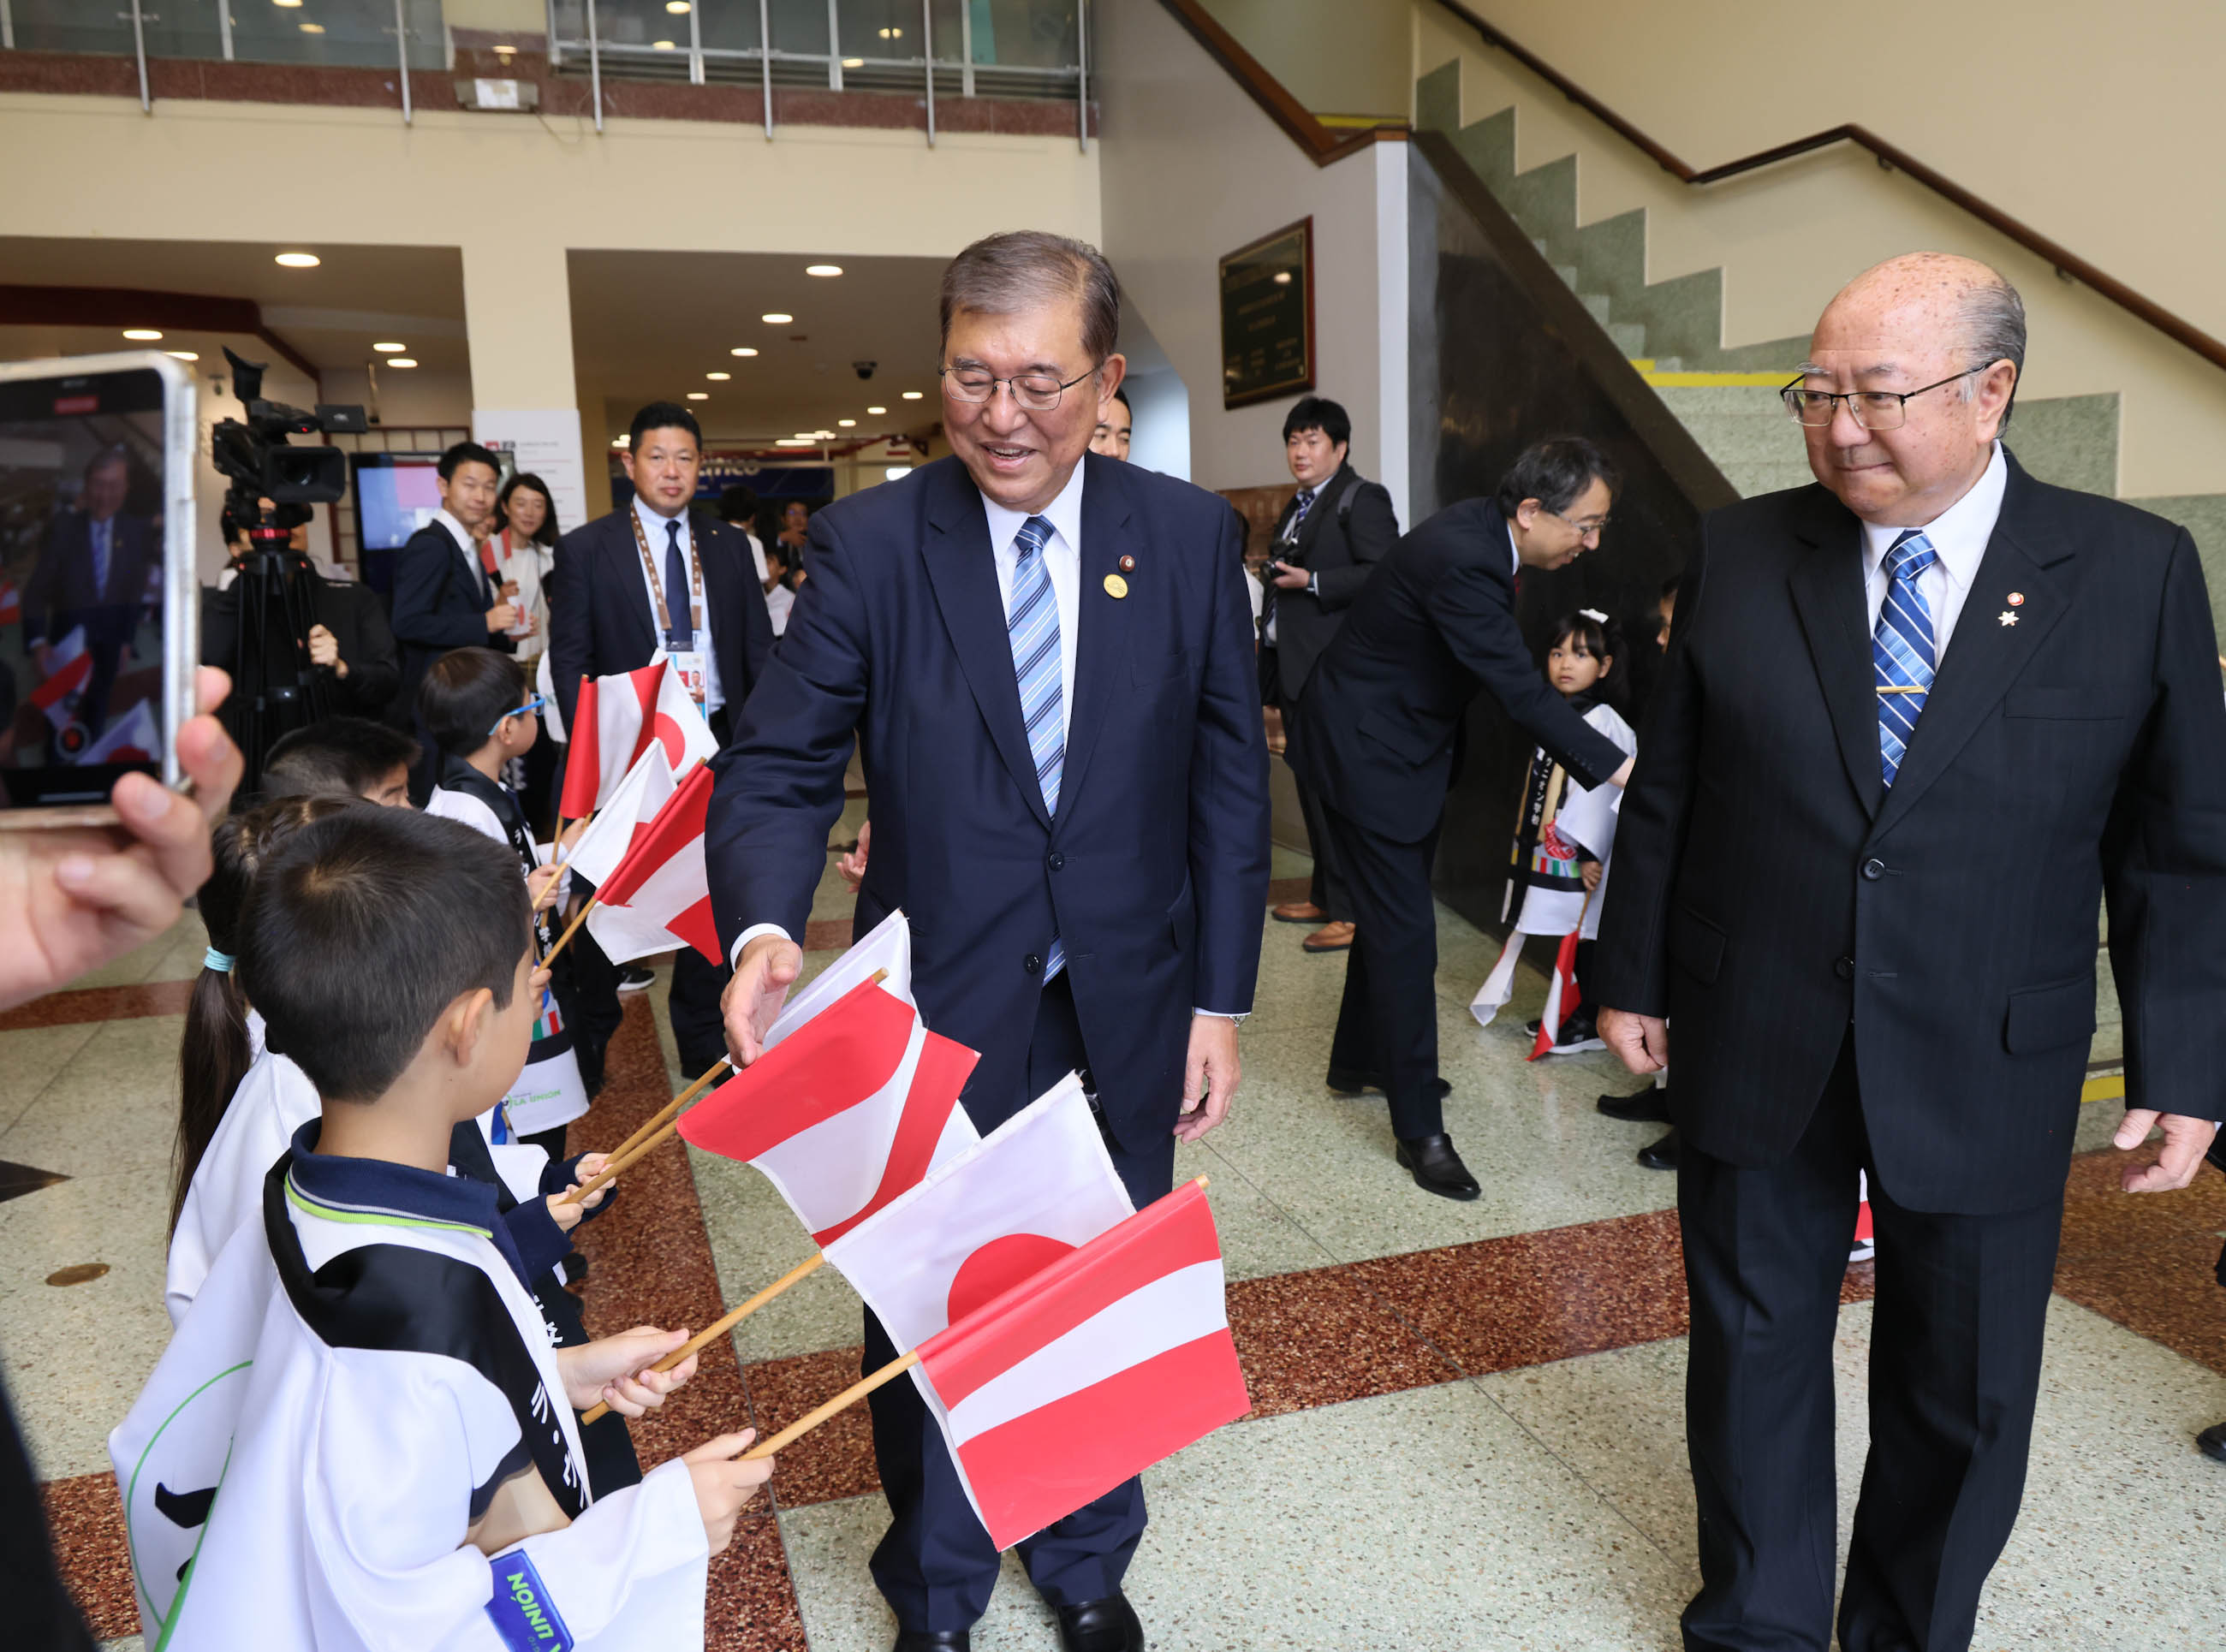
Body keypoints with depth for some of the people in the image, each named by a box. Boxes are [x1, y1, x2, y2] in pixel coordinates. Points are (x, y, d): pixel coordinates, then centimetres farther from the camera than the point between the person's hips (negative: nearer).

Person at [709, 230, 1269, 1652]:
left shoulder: (1189, 535, -4)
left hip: (1127, 1014, 2)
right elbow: (781, 766, -9)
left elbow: (1230, 779, 0)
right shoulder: (871, 542, -8)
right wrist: (765, 929, -29)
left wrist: (1221, 1000, -2)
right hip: (941, 1011, -1)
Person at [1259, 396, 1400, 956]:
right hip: (1296, 668, 10)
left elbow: (1384, 572, -18)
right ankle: (1326, 895, 25)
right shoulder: (1296, 509, 21)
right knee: (1311, 784, 14)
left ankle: (1354, 911, -2)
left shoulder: (1362, 499, -7)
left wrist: (1311, 583, -18)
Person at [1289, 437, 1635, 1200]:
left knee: (1393, 909, 20)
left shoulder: (1483, 532, -1)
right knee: (1406, 932, -7)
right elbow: (1521, 689, -32)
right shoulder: (1460, 559, -30)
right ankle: (1419, 1129, 1)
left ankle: (1357, 1060, 38)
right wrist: (1615, 769, -32)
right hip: (1365, 750, -10)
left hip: (1403, 743, 10)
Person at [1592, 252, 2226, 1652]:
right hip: (1757, 1048, 1)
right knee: (1755, 1349, 15)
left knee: (1962, 1393, 15)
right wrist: (1636, 977, 6)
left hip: (1984, 1069, 0)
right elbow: (1668, 790, 4)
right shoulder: (1744, 553, -2)